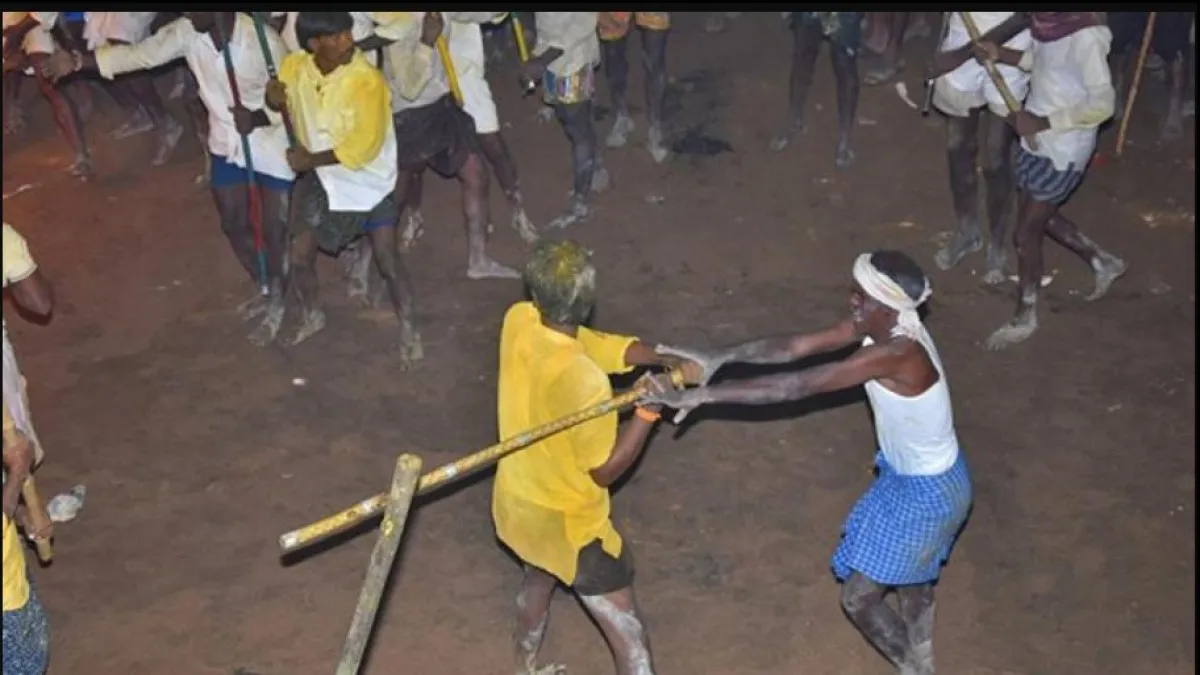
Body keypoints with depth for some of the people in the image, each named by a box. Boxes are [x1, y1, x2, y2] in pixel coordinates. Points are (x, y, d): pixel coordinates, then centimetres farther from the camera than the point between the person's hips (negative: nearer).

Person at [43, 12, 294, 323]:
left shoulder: (262, 40, -26)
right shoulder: (186, 32, -11)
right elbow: (140, 53, -9)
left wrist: (259, 118, -35)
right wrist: (78, 60, -17)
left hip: (271, 147, -6)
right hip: (226, 145, 6)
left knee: (276, 229, 1)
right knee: (233, 223, 16)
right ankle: (269, 290, 38)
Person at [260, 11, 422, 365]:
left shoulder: (366, 80, -27)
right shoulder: (295, 66, -11)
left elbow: (364, 146, -28)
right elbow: (275, 93, 12)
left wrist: (310, 159, -23)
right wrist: (272, 92, -13)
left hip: (367, 180, -4)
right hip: (320, 178, 5)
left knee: (387, 259, -2)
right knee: (298, 256, 8)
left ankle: (408, 329, 19)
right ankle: (311, 316, 36)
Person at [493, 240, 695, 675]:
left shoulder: (518, 321, -16)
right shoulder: (583, 380, -36)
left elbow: (608, 346, -7)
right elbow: (604, 470, -23)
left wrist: (664, 360, -20)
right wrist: (648, 412, -22)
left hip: (517, 503, 8)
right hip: (569, 524, -8)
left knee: (538, 581, 37)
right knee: (629, 639, 7)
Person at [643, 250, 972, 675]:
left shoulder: (897, 353, -38)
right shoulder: (878, 325, -12)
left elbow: (795, 387, -40)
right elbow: (795, 346, -11)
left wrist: (702, 395, -38)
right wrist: (719, 358, -23)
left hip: (927, 492, -9)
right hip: (910, 474, 9)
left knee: (858, 598, 5)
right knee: (911, 574, 31)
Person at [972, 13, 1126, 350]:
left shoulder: (1086, 37, -28)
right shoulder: (1049, 22, -4)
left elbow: (1102, 104, -27)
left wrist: (1042, 122, -27)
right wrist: (1000, 54, -2)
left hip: (1063, 150, -8)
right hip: (1037, 141, 8)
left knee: (1025, 234, 4)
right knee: (1041, 216, 25)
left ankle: (1025, 319, 26)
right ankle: (1103, 262, 47)